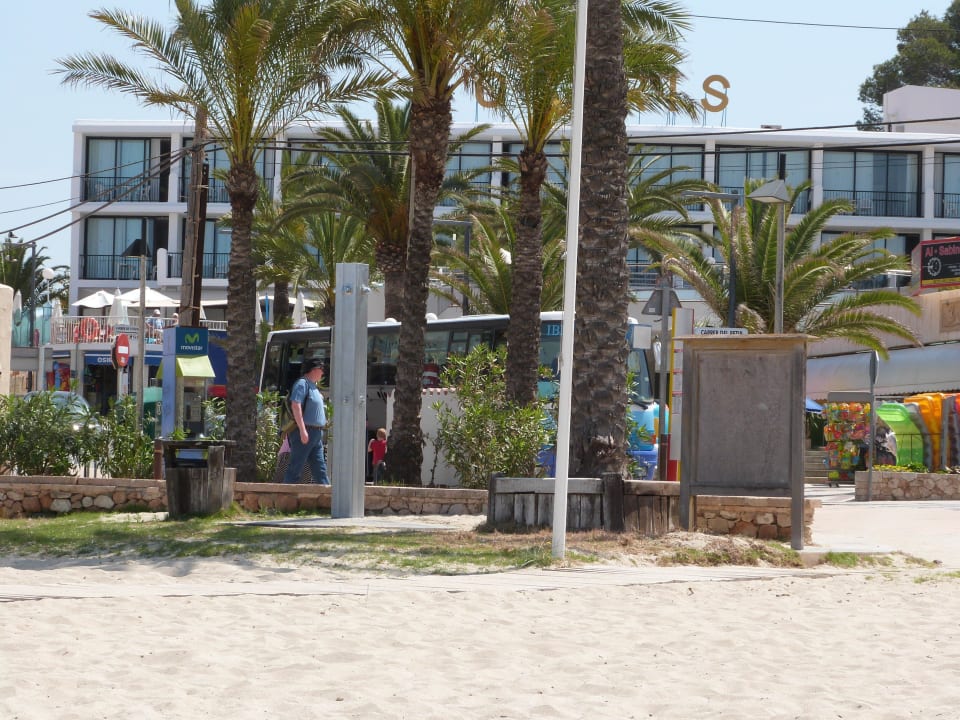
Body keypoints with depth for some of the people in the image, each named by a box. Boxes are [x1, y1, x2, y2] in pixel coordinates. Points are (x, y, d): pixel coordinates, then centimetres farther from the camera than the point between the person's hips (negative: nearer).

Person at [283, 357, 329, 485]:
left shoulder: (313, 386, 20)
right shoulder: (302, 384, -10)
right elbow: (295, 405, -20)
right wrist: (302, 429, -25)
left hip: (316, 434, 10)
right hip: (304, 432, -10)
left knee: (320, 468, 7)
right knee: (296, 466, -8)